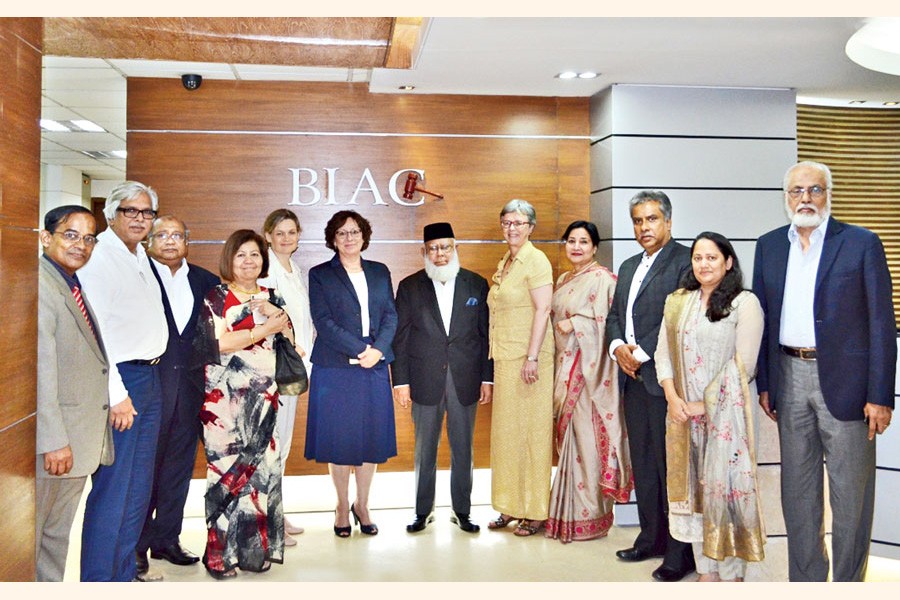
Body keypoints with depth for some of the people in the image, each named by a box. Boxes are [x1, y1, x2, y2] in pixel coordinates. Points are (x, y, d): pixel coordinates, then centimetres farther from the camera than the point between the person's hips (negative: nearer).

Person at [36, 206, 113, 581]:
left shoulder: (74, 288, 14)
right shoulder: (39, 285, -16)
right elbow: (40, 372, -21)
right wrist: (54, 440, -22)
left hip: (78, 442, 9)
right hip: (50, 442, -9)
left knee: (58, 533, 19)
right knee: (27, 534, 5)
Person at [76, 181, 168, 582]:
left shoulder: (140, 256, 15)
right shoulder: (99, 257, -12)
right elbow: (93, 332, -19)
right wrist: (116, 395, -21)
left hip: (149, 376, 9)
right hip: (118, 382, -9)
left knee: (139, 486, 15)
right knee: (112, 489, -5)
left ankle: (126, 572, 28)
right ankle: (99, 582, 7)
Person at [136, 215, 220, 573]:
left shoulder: (204, 280, 12)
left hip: (190, 382, 4)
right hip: (150, 380, -4)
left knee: (179, 463, 11)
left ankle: (166, 538, 23)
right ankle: (136, 544, 16)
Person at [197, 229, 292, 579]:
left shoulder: (271, 297, 14)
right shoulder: (216, 297, 0)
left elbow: (289, 339, 7)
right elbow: (219, 342, -14)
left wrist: (277, 314, -11)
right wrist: (266, 328, -10)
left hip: (262, 395, 4)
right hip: (225, 396, -4)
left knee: (262, 466, 4)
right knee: (227, 468, -4)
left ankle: (257, 547, 15)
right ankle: (220, 553, 8)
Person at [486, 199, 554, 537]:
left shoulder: (536, 260, -8)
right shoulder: (505, 263, 16)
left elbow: (543, 310, -15)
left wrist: (532, 357, -21)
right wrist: (496, 358, 16)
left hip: (527, 357, -8)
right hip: (504, 358, 8)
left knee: (531, 430, -1)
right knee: (506, 430, 11)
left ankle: (535, 512, 11)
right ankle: (511, 507, 21)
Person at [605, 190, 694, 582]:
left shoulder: (684, 261, -7)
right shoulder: (629, 267, 19)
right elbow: (614, 316, 18)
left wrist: (642, 353, -15)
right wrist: (618, 347, -1)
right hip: (633, 378, 8)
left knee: (671, 465, -2)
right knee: (642, 462, 14)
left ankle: (680, 553, 10)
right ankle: (651, 539, 26)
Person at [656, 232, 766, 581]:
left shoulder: (745, 303, -5)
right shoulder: (677, 302, 11)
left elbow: (743, 364, -10)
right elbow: (663, 353, 8)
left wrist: (706, 403, -12)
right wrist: (672, 398, -6)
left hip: (725, 411, -5)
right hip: (683, 411, 5)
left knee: (724, 486, -1)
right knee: (693, 488, 9)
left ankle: (732, 574, 15)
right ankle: (706, 571, 21)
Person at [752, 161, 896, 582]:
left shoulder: (862, 243, -3)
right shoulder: (769, 246, 8)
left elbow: (881, 323, -5)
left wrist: (880, 396, -10)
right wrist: (764, 384, 6)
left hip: (844, 381, -4)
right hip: (790, 379, 4)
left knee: (850, 494, 5)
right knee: (798, 491, 13)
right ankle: (805, 581, 28)